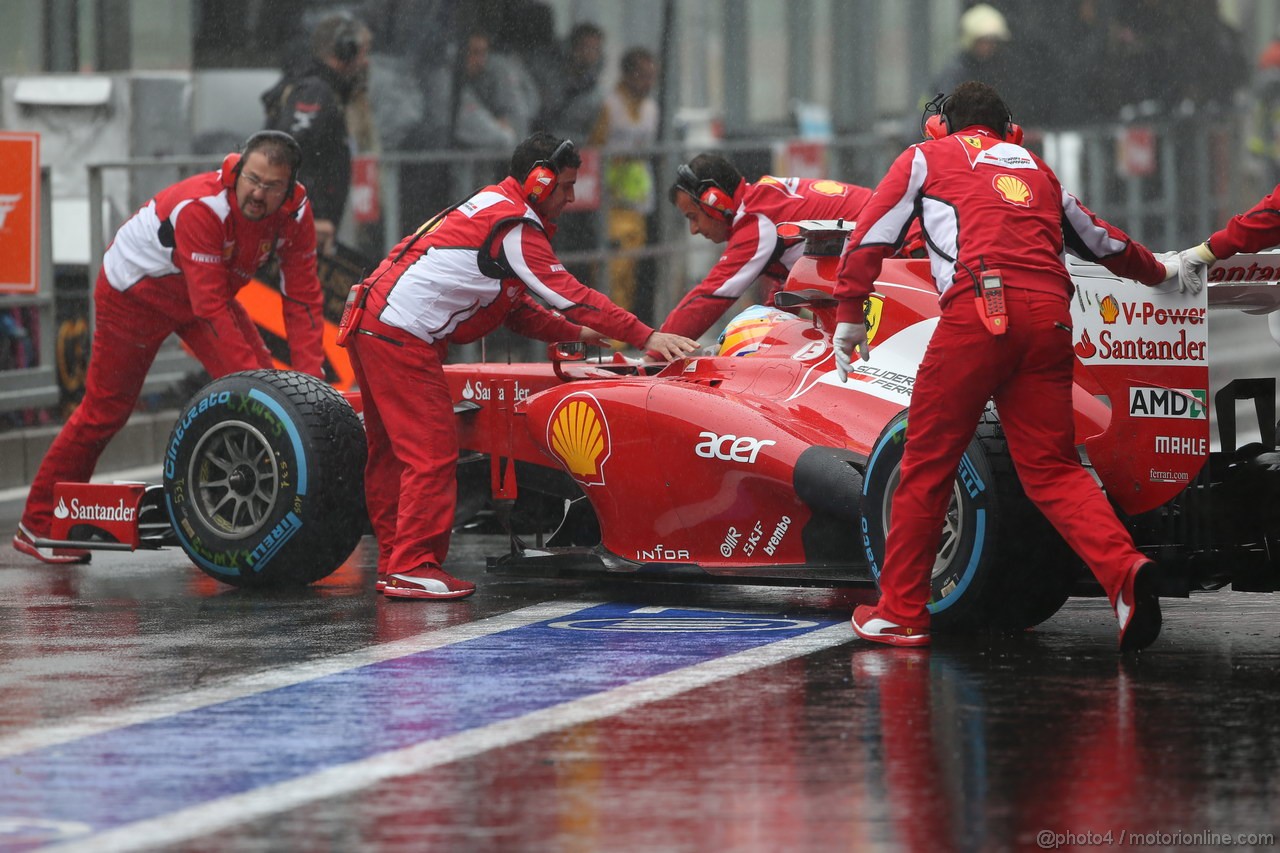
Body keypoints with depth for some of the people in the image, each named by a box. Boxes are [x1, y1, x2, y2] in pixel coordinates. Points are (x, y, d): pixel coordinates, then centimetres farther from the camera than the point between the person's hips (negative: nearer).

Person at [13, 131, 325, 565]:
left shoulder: (296, 212, -20)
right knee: (104, 410, 2)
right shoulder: (201, 207, -40)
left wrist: (310, 376, -26)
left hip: (209, 289, 6)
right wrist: (249, 372, -43)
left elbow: (302, 296, -16)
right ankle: (39, 525, 15)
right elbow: (210, 307, -41)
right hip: (134, 289, -6)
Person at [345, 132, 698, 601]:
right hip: (401, 338, -11)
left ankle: (395, 561, 17)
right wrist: (646, 338, -13)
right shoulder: (514, 226, -10)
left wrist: (573, 333, 24)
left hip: (372, 326, 11)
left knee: (393, 451, 13)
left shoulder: (494, 207, 21)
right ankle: (412, 567, -11)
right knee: (432, 452, -10)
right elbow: (566, 294, -14)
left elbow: (512, 302, 26)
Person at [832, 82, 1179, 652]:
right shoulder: (1037, 170, 31)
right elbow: (1103, 243, 43)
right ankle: (1124, 571, -18)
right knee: (1052, 470, 5)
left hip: (978, 311, -4)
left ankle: (901, 611, 8)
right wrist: (1157, 271, 61)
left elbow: (869, 238, 17)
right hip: (1050, 316, 4)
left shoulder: (926, 157, 21)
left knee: (927, 465, 5)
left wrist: (848, 317, 23)